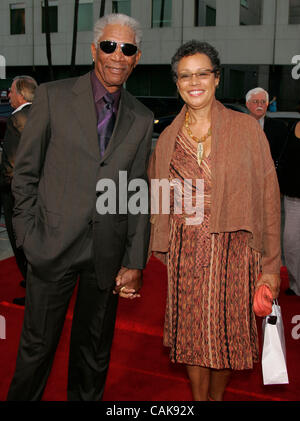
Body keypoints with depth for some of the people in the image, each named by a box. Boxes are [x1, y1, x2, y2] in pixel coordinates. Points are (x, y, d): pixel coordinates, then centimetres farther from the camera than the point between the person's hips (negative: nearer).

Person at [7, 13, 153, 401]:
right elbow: (25, 172, 0)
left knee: (94, 349, 17)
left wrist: (135, 263, 0)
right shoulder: (53, 96, -2)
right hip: (54, 244, -2)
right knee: (37, 344, 10)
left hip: (108, 252, 2)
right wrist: (28, 236, -6)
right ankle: (21, 397, 35)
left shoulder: (142, 119, 5)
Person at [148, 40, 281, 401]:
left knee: (226, 333, 8)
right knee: (192, 332, 9)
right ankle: (199, 397, 32)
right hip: (186, 250, 2)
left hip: (233, 249, -2)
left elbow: (268, 196, -2)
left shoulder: (246, 128, -2)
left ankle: (217, 395, 36)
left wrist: (271, 264, -5)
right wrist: (163, 249, 9)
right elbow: (158, 200, 17)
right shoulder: (169, 137, 7)